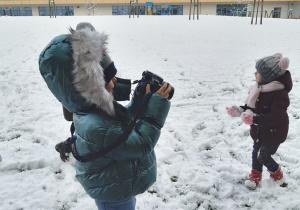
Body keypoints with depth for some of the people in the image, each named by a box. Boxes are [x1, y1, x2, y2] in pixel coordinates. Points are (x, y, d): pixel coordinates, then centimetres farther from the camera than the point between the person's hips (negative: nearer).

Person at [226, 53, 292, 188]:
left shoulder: (279, 94, -30)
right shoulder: (260, 87, -3)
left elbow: (275, 117, -34)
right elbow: (252, 106, 7)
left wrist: (254, 119, -40)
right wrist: (239, 111, -9)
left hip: (273, 133, -8)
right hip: (259, 130, 8)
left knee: (264, 156, 6)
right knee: (256, 153, 19)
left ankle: (277, 173, 38)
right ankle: (256, 176, 42)